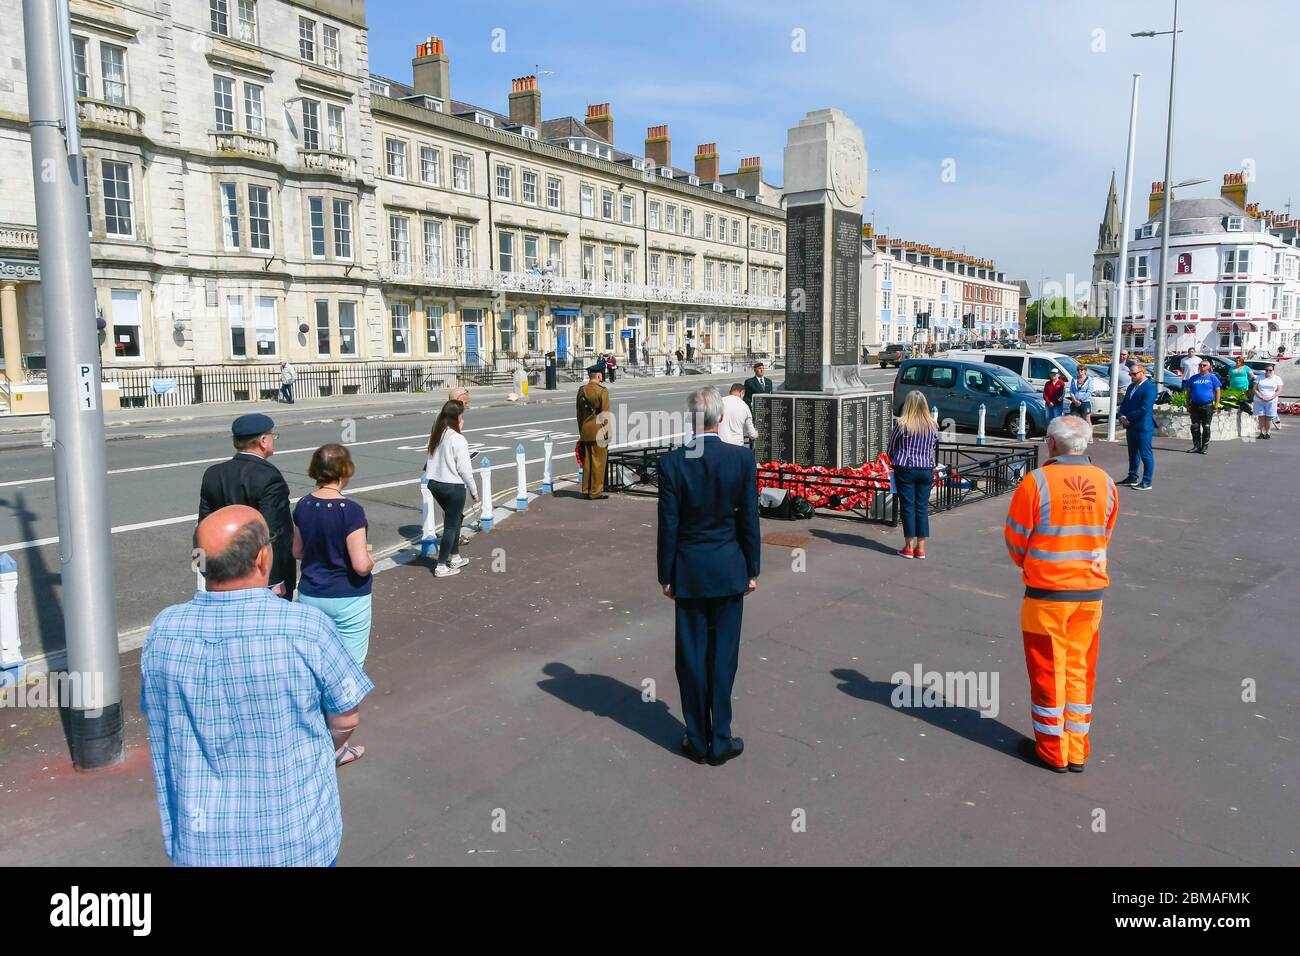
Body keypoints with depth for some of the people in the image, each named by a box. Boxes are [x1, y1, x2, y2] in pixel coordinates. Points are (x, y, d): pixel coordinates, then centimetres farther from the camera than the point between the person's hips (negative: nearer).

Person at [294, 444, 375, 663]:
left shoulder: (302, 505, -2)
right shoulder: (350, 511, -20)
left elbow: (298, 552, 11)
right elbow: (361, 566, -22)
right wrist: (371, 560, -1)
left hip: (309, 596, 6)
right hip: (348, 600, -6)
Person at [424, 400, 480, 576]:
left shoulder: (436, 435, 6)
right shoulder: (458, 439, -16)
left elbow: (431, 461, 8)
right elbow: (464, 469, -13)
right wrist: (474, 491, -4)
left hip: (434, 483, 8)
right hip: (453, 486, -8)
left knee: (455, 518, 24)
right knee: (451, 525, 4)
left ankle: (455, 557, 32)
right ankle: (441, 566, 8)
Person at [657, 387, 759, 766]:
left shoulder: (672, 462, -10)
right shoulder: (743, 458, -8)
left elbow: (668, 524, -6)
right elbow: (749, 519, -3)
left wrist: (666, 575, 4)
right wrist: (752, 570, 7)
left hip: (688, 571, 0)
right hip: (729, 570, 0)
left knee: (692, 657, 10)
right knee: (723, 656, 9)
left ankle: (698, 741, 21)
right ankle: (721, 741, 17)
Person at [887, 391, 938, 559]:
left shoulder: (901, 424, -9)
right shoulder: (933, 425, 1)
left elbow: (890, 450, 0)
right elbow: (934, 446, 11)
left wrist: (896, 462, 18)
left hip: (905, 469, -3)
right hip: (927, 469, 3)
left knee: (907, 507, 3)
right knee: (922, 507, 9)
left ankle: (909, 547, 7)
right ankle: (921, 547, 12)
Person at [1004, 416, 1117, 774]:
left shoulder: (1037, 481, -15)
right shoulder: (1104, 482, 0)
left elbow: (1016, 539, -7)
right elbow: (1104, 537, 10)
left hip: (1046, 592, -4)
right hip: (1092, 590, 5)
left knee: (1048, 669, 8)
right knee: (1079, 669, 14)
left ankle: (1051, 750, 18)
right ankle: (1076, 751, 23)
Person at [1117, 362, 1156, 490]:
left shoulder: (1149, 387, -12)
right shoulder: (1131, 387, 16)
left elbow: (1144, 408, -20)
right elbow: (1124, 404, 17)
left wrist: (1128, 418, -14)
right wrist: (1122, 416, -2)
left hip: (1143, 427, -9)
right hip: (1130, 426, 9)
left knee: (1146, 455, -3)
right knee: (1132, 454, 17)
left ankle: (1146, 482, 1)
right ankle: (1132, 478, 27)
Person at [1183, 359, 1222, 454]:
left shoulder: (1212, 377, 3)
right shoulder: (1193, 378, 11)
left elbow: (1218, 391, 1)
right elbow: (1188, 392, 14)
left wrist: (1216, 405, -6)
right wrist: (1188, 405, 8)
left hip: (1207, 406, -3)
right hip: (1195, 406, 3)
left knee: (1206, 427, 1)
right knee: (1195, 427, 3)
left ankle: (1205, 447, 7)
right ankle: (1196, 446, 11)